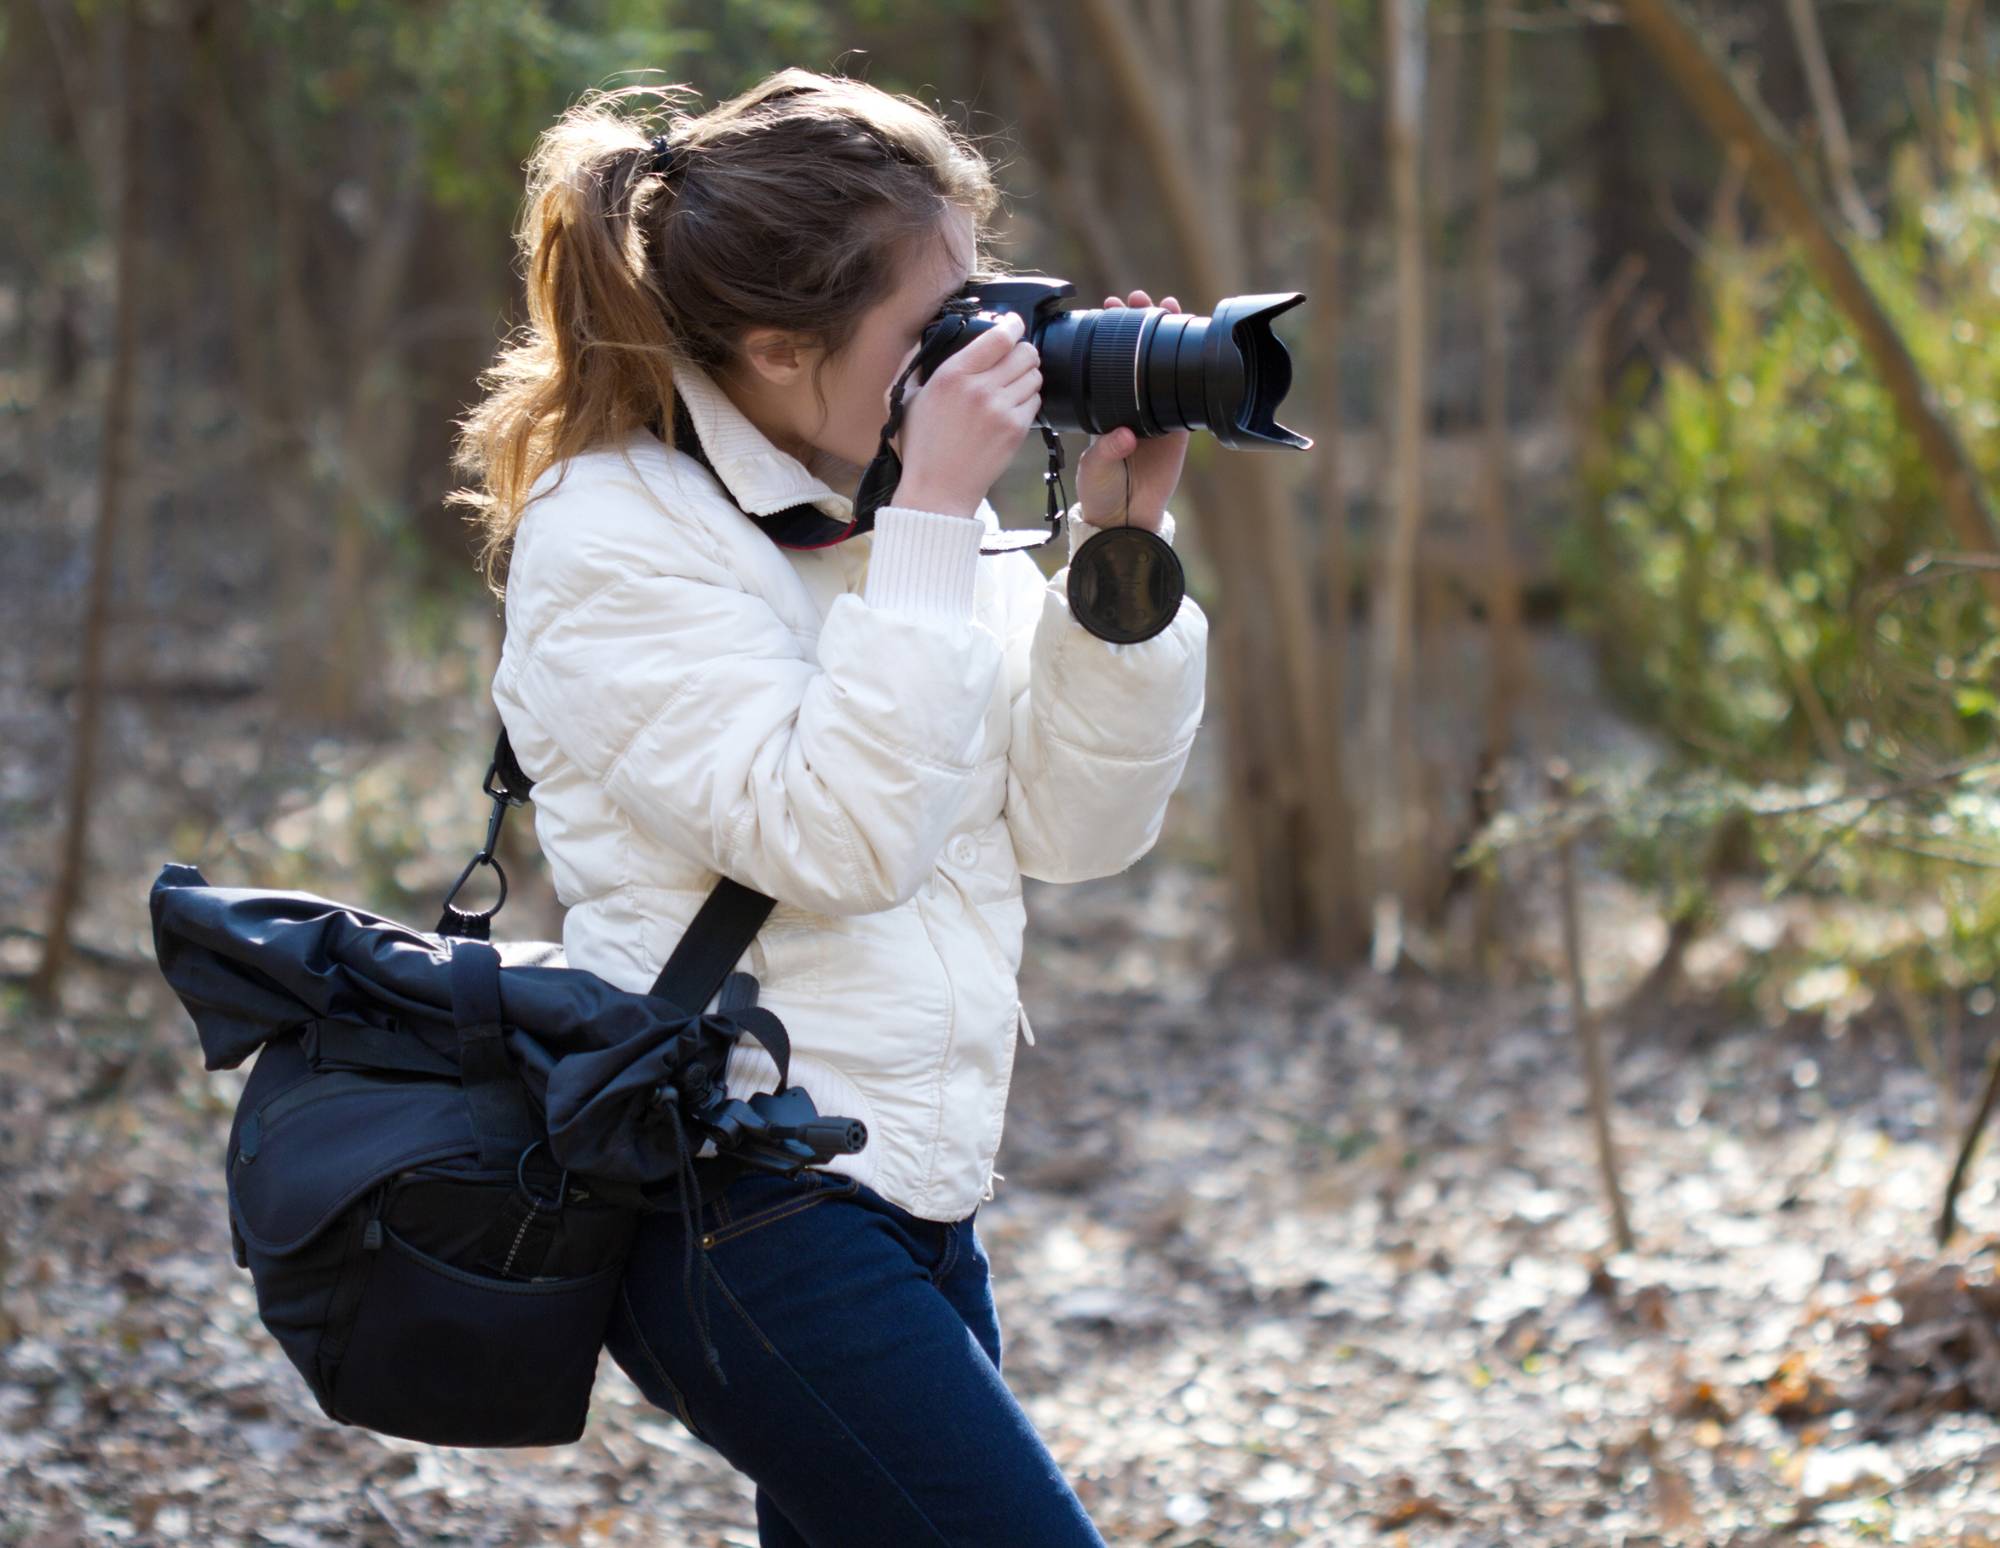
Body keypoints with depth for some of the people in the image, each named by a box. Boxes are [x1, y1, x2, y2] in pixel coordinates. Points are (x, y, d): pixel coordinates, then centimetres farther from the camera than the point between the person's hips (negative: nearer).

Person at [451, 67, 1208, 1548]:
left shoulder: (902, 504, 10)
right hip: (748, 1220, -8)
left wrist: (1124, 542, -3)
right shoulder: (612, 536, -12)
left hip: (911, 1200, 8)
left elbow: (1078, 827, 8)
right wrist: (931, 527, -21)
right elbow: (837, 842, -23)